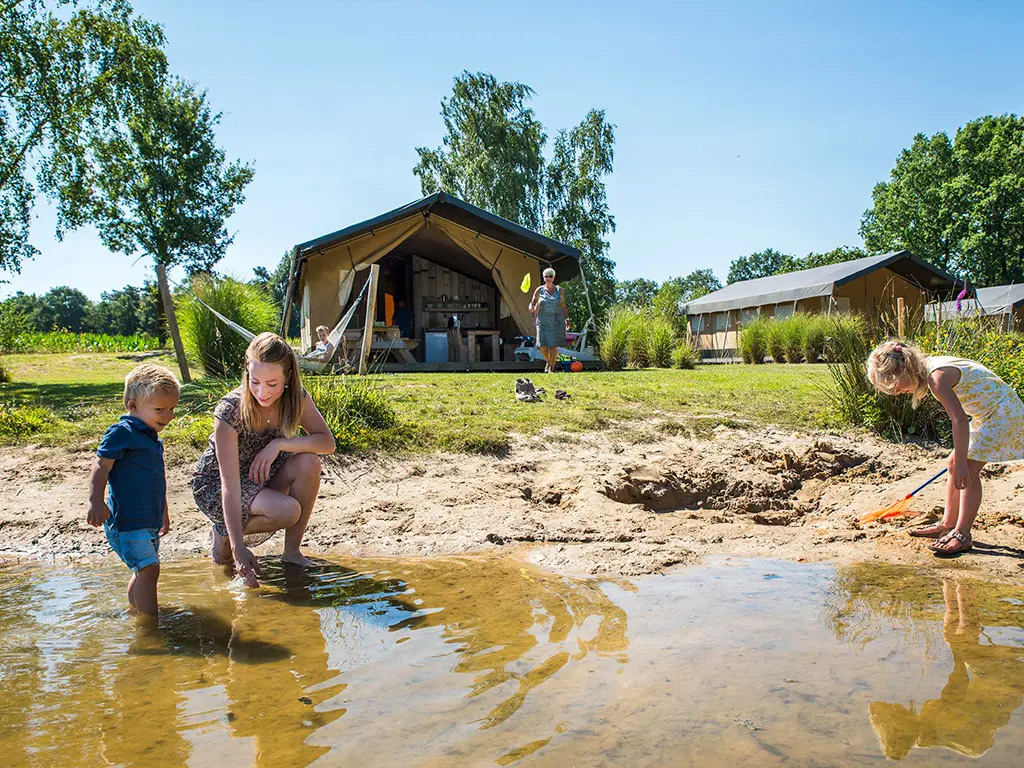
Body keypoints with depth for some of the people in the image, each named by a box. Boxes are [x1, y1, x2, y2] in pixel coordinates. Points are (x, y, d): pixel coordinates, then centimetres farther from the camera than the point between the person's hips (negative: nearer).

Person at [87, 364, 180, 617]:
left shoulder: (154, 439, 17)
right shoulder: (122, 432, -11)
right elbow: (101, 466, -16)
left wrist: (163, 512, 34)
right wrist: (96, 501, -27)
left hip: (149, 520, 9)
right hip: (126, 520, -9)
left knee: (142, 571, 17)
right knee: (148, 568, -15)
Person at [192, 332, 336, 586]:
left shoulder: (295, 397, -17)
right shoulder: (230, 410, -30)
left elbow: (327, 442, -19)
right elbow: (230, 485, -33)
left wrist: (279, 444, -32)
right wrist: (238, 547, -37)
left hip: (262, 475, 5)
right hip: (215, 484, -5)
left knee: (308, 463, -26)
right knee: (288, 510, -30)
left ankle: (291, 551, -10)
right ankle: (223, 533, 0)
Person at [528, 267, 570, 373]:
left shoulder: (559, 290, 7)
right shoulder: (539, 290, 4)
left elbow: (563, 306, 10)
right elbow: (532, 303, 9)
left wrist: (567, 319, 2)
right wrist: (531, 308, -14)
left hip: (556, 321, 0)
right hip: (543, 321, 0)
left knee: (554, 345, -5)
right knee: (542, 345, -5)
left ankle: (552, 367, 6)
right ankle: (548, 361, 25)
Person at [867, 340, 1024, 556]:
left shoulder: (937, 377, -26)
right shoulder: (929, 367, 4)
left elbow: (960, 420, -32)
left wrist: (962, 464, -32)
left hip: (1003, 411, -10)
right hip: (989, 411, 10)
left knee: (968, 470, -12)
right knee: (954, 464, 11)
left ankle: (962, 534, -6)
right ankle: (948, 524, 19)